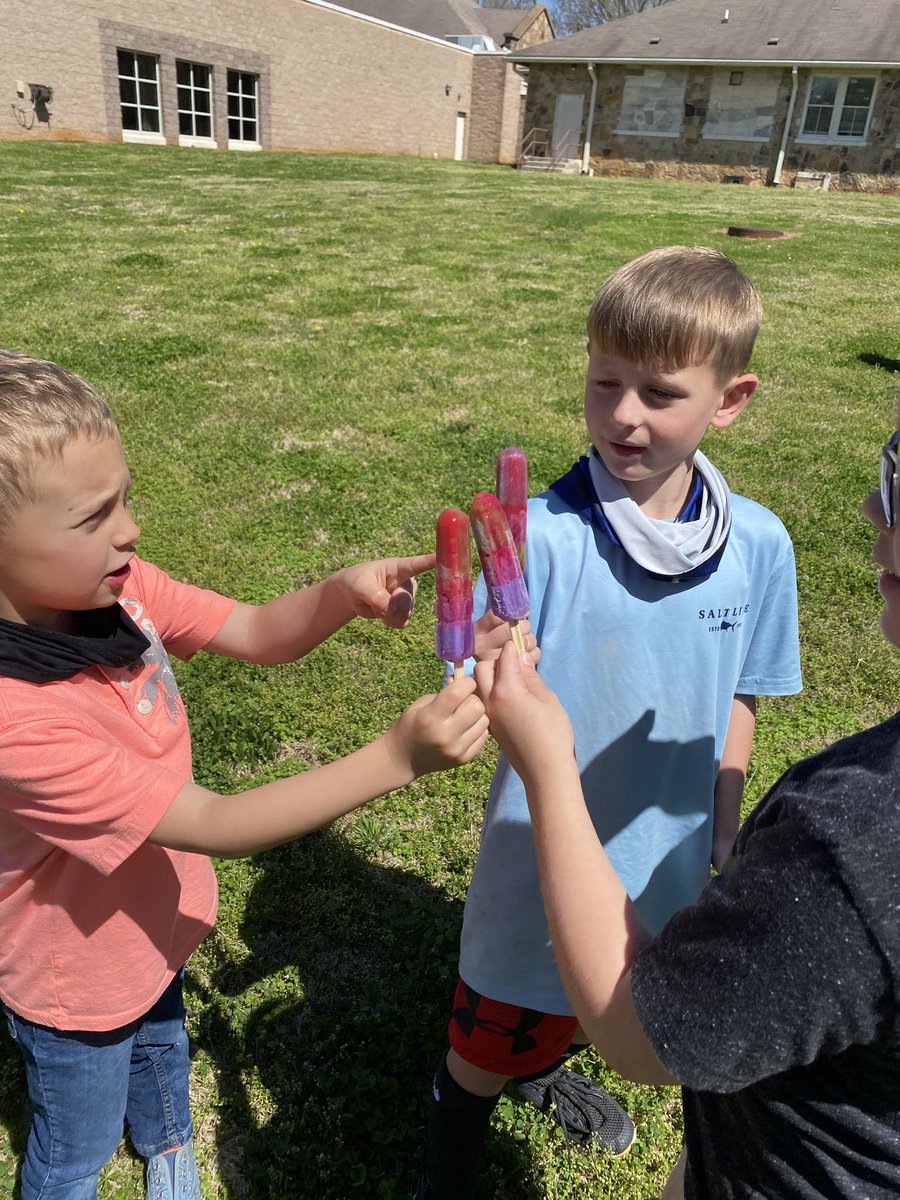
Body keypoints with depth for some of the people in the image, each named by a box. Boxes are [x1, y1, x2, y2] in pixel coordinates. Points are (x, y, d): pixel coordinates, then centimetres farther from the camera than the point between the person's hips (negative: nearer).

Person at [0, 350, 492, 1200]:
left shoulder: (114, 588, -22)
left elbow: (261, 634, -12)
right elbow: (217, 826, -36)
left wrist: (341, 594, -34)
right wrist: (396, 757, -42)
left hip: (150, 924, 7)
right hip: (75, 980, -6)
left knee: (161, 1051, 36)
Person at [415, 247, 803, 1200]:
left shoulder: (758, 545, -11)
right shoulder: (541, 532, -24)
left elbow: (734, 699, 1)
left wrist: (722, 840, 8)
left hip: (664, 860, 5)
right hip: (542, 861, -4)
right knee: (486, 1049, 18)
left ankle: (544, 1069, 67)